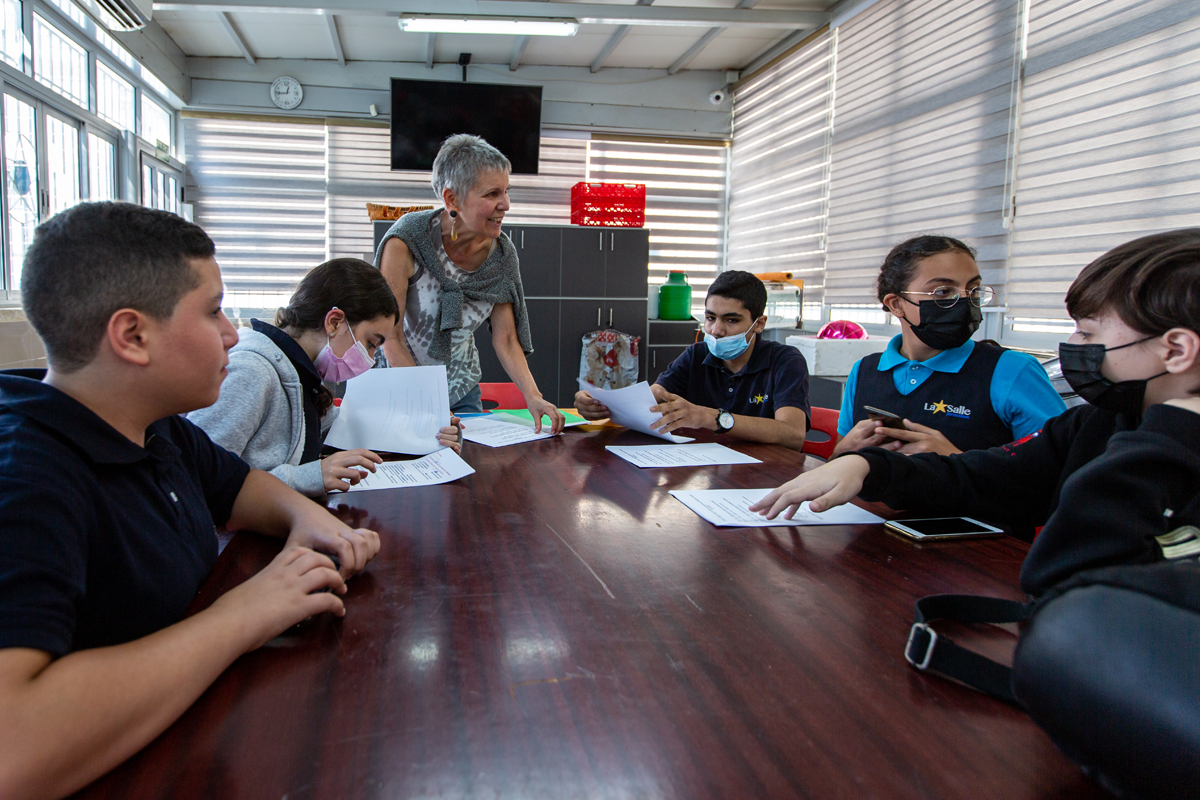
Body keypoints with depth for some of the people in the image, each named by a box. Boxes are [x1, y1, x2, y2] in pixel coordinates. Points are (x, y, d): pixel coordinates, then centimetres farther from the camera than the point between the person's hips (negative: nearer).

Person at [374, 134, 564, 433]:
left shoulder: (502, 253, -11)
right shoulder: (405, 241, -24)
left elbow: (505, 340, -6)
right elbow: (391, 336, -21)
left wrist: (533, 396, -21)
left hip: (460, 387, 4)